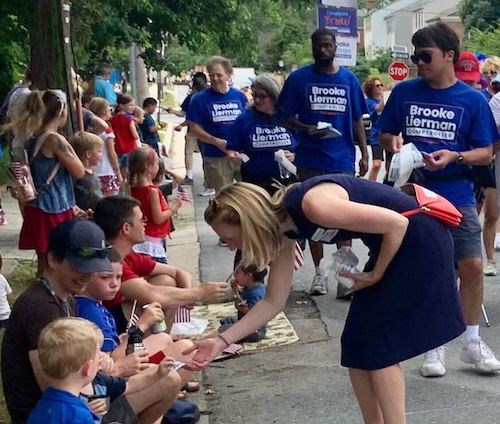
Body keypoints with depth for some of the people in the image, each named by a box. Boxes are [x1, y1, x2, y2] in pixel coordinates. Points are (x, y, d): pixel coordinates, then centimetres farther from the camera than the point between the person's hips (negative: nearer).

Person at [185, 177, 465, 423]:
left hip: (421, 241, -9)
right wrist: (222, 341, 1)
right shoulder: (283, 228, -1)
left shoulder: (313, 206, -29)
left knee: (377, 346, -5)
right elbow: (274, 302, 6)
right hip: (396, 243, 9)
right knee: (357, 345, 8)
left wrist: (376, 275, -9)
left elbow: (397, 223, -23)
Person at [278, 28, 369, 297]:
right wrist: (306, 129, -17)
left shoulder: (349, 79, 6)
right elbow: (288, 117, 2)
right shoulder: (299, 78, 0)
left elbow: (357, 121, 11)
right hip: (310, 161, -1)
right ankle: (319, 272, 17)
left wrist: (364, 154, 5)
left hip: (343, 160, 1)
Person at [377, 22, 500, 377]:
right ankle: (434, 346, 18)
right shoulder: (404, 92, 2)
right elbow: (385, 135, 13)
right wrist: (392, 142, -11)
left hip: (458, 196, 0)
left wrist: (455, 156, -18)